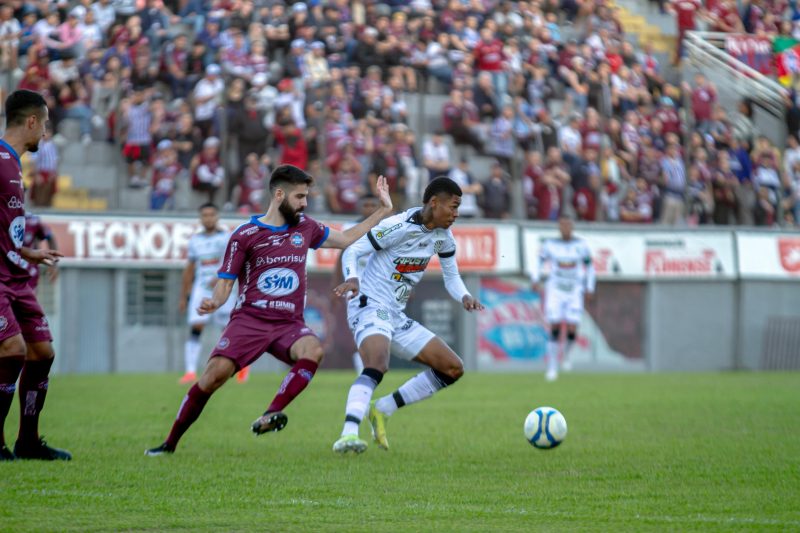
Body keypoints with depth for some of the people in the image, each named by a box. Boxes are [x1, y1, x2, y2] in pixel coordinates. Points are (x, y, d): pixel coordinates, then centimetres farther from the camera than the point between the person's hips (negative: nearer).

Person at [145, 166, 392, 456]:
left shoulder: (305, 227, 14)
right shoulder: (245, 235, 2)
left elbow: (347, 239, 27)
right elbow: (226, 282, 3)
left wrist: (384, 210, 23)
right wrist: (214, 302, -18)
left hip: (289, 323, 3)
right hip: (249, 319, -3)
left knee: (313, 349, -32)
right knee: (216, 372, -23)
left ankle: (268, 417, -40)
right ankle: (170, 442, -6)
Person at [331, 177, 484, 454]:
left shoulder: (443, 236, 8)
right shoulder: (399, 227, -16)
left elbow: (451, 276, 17)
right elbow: (352, 251, -15)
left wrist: (465, 297, -5)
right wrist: (352, 279, -36)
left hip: (396, 316, 9)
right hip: (370, 306, -9)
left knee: (453, 369, 6)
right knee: (377, 366, -36)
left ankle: (381, 410, 6)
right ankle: (349, 433, -49)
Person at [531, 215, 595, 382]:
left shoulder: (581, 245, 0)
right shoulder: (550, 245, -1)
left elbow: (589, 268, 11)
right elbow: (539, 264, 10)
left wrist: (589, 289, 7)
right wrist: (536, 280, -4)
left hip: (575, 293, 1)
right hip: (555, 291, -1)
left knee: (572, 329, -9)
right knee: (555, 328, -10)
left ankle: (566, 354, 24)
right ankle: (552, 367, -1)